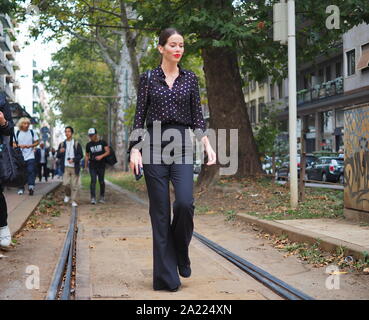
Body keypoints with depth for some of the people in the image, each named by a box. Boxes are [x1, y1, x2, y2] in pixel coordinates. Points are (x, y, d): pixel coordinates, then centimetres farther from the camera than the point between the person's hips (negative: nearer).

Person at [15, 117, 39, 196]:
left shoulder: (32, 132, 2)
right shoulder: (17, 133, 3)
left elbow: (37, 142, 5)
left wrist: (30, 145, -14)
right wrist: (20, 146, -15)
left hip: (30, 156, -1)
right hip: (20, 156, 1)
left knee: (30, 171, -14)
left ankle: (31, 186, -20)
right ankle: (21, 188, 15)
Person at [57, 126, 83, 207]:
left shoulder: (76, 144, 4)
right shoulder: (62, 144, 12)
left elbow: (81, 155, 1)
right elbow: (58, 156, 12)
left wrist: (73, 159, -16)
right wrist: (60, 152, -11)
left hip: (74, 167, -1)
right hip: (66, 167, 1)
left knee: (74, 185, -2)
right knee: (66, 183, -10)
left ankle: (73, 201, 7)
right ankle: (67, 195, 17)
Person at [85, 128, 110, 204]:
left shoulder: (102, 142, 2)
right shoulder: (88, 145, 8)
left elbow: (108, 151, -3)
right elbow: (87, 155, 17)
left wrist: (101, 156, -20)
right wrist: (85, 165, 8)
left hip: (101, 165, -1)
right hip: (92, 166, 1)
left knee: (101, 181, 6)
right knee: (93, 181, -11)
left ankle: (102, 197, 20)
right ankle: (93, 198, -14)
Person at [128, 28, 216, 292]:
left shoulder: (190, 78, 10)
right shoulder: (148, 78, 6)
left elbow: (198, 116, 8)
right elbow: (139, 116, 4)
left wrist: (208, 145, -5)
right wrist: (134, 149, -6)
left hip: (182, 145, 1)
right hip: (154, 144, -1)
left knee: (185, 202, -19)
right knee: (160, 210, -1)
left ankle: (181, 255, 9)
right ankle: (166, 277, 6)